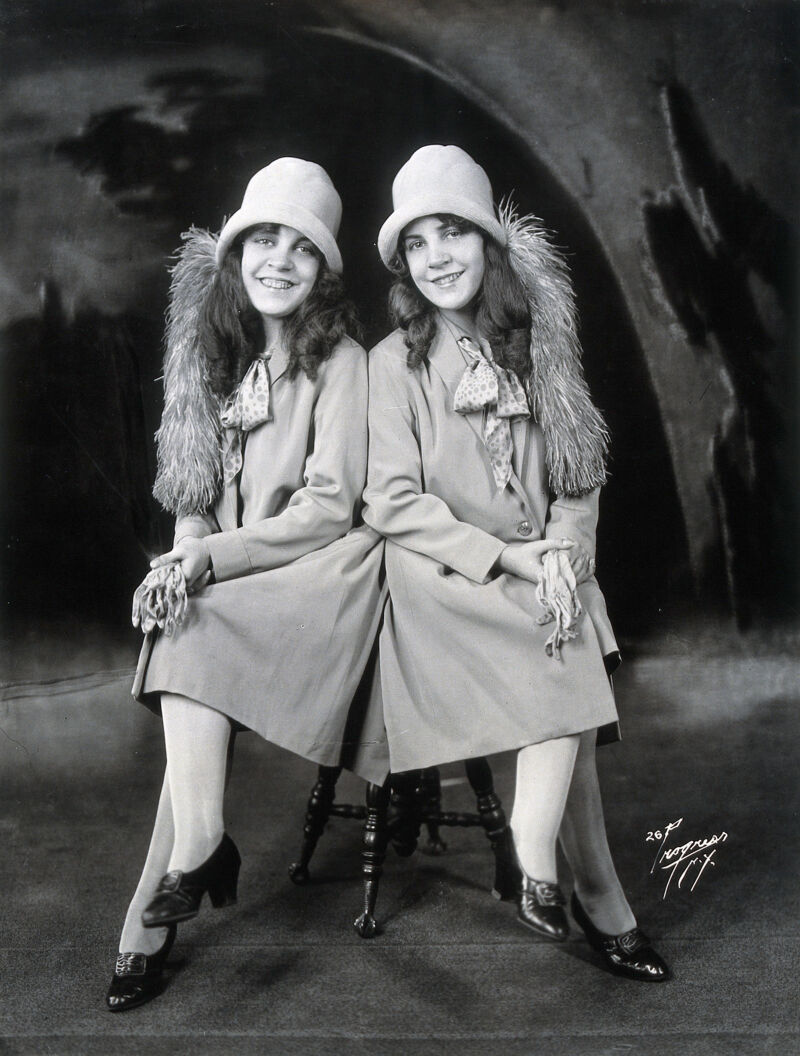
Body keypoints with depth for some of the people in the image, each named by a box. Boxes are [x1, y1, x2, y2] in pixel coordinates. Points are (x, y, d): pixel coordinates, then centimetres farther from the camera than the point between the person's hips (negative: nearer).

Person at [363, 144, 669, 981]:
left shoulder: (536, 348, 8)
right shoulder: (395, 363, -4)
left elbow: (580, 478, 10)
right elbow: (392, 504, -10)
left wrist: (564, 552, -9)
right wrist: (506, 557, -15)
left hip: (543, 575, 4)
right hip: (445, 580, -4)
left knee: (574, 692, -18)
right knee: (572, 676, -21)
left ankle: (539, 868, 2)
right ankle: (603, 905, -9)